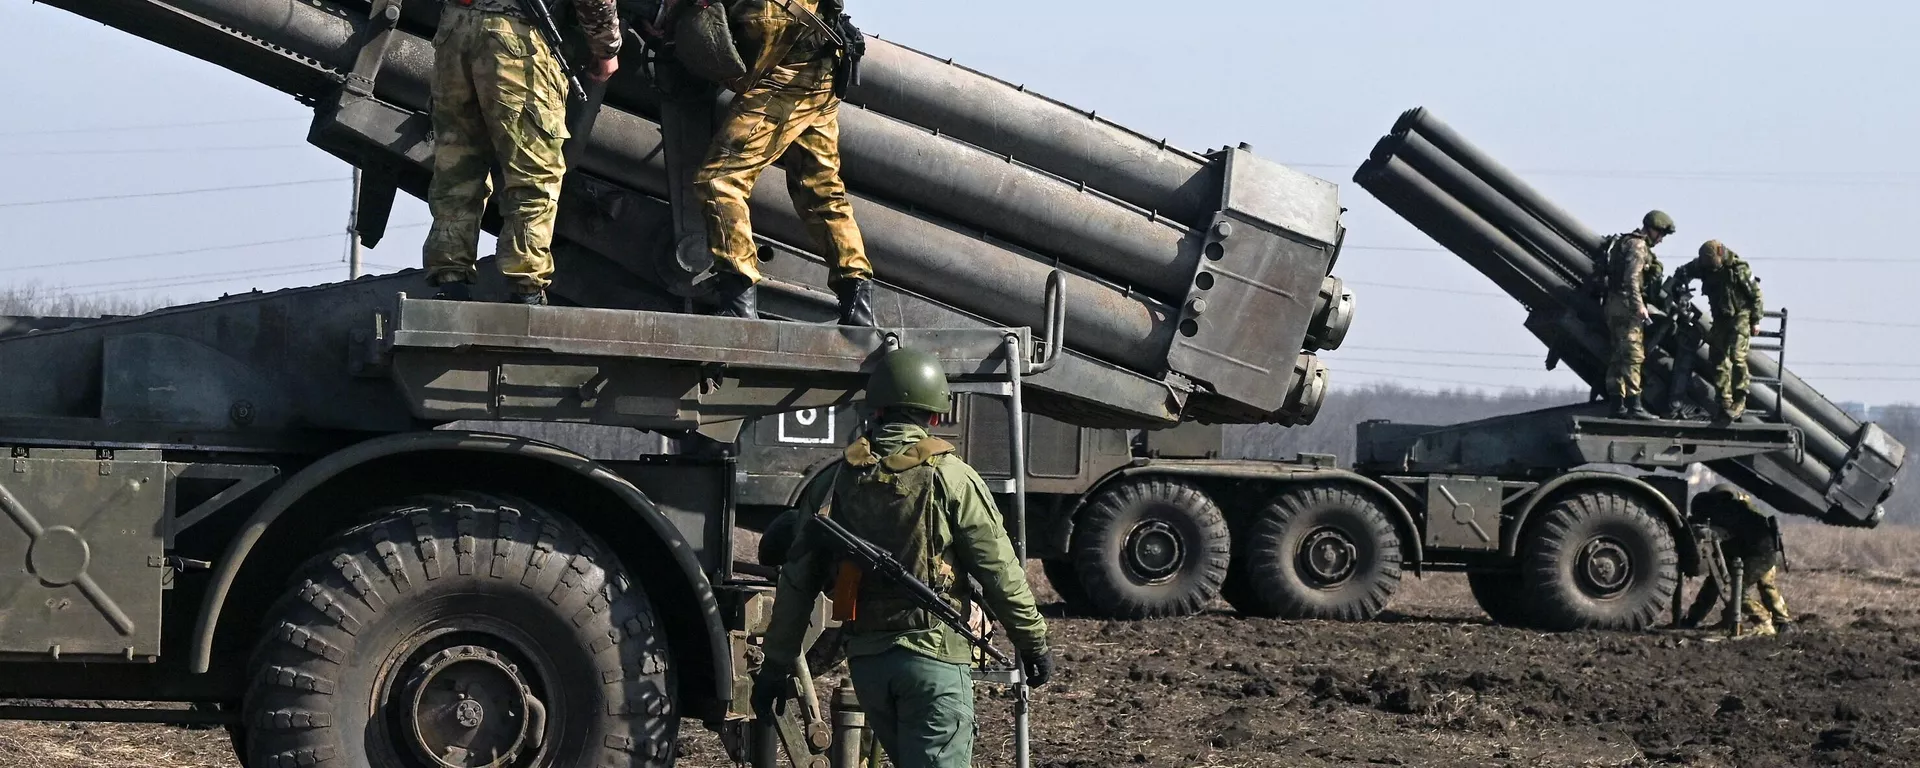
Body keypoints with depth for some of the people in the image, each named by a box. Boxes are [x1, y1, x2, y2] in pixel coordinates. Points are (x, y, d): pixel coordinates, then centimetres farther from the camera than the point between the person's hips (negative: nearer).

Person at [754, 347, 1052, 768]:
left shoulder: (836, 481, 7)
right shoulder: (949, 477, -6)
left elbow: (797, 582, 8)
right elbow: (1000, 571, -6)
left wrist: (775, 667, 14)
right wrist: (1033, 641, 5)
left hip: (865, 658, 5)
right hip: (933, 652, -5)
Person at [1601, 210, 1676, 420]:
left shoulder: (1628, 243, 22)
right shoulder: (1637, 245, -9)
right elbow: (1631, 278, -21)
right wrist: (1639, 306, -25)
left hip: (1614, 304, 10)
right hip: (1626, 306, -10)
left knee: (1618, 357, 9)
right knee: (1633, 355, -12)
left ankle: (1617, 405, 11)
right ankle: (1633, 405, -16)